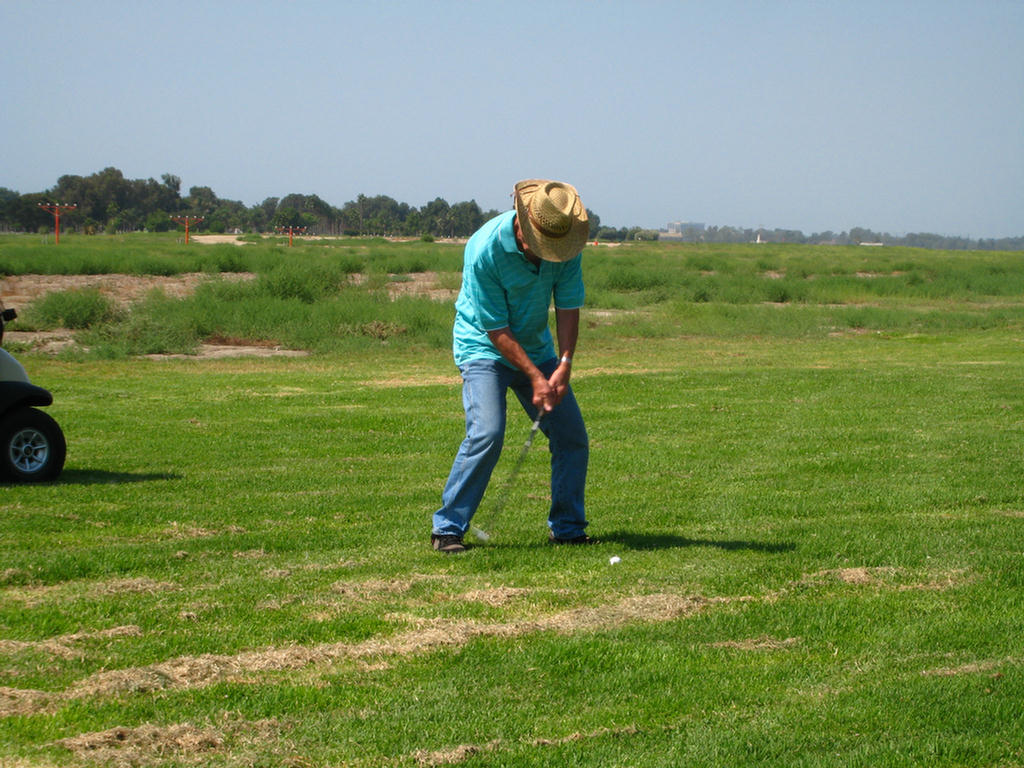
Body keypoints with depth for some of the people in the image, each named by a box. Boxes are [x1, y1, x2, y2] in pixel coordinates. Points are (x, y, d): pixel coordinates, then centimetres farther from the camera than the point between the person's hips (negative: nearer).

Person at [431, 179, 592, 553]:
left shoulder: (565, 244, -13)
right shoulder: (485, 250, -28)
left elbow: (568, 307, -6)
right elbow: (496, 329, -23)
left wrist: (563, 365, -18)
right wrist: (535, 377, -23)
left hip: (536, 347, 6)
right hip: (484, 346, -6)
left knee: (572, 436, 0)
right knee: (487, 433, -23)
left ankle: (567, 527, 15)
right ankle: (447, 528, -13)